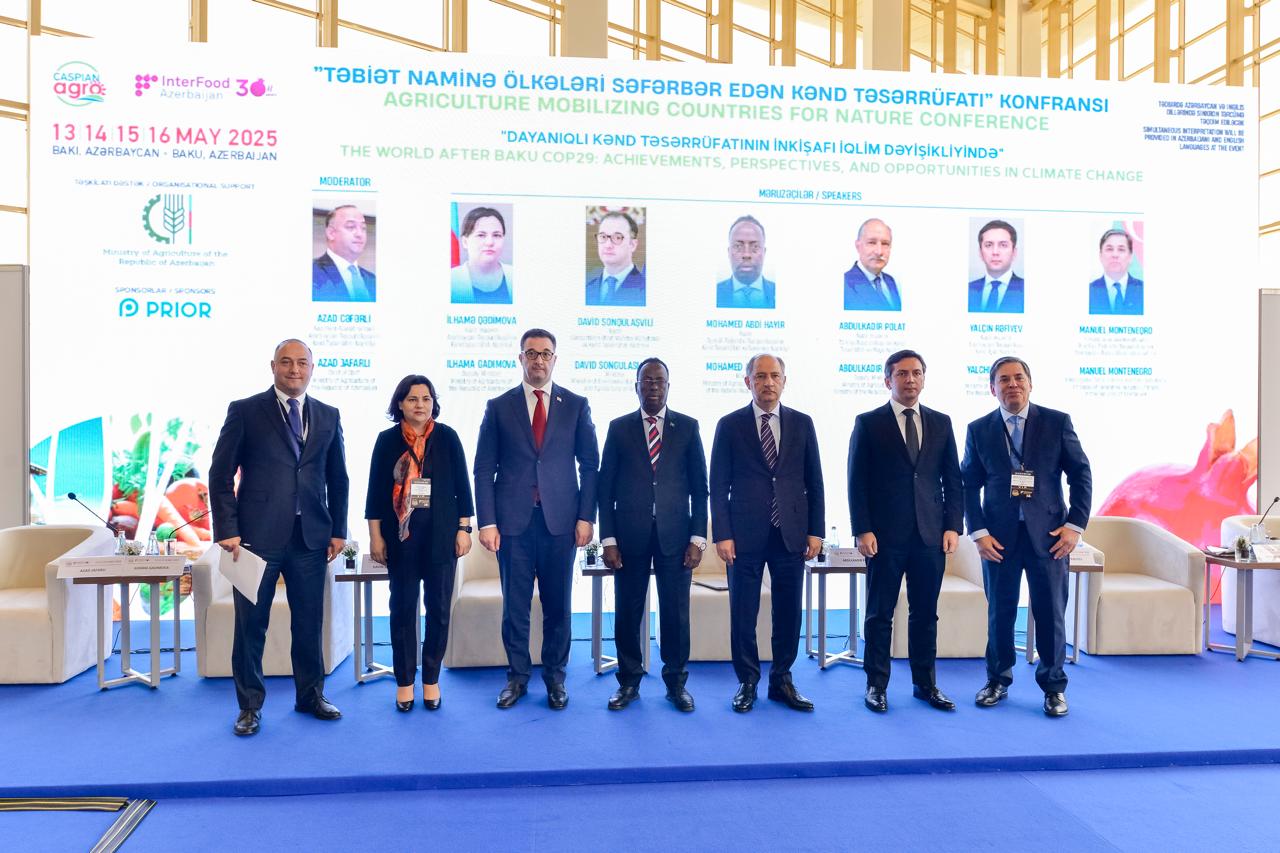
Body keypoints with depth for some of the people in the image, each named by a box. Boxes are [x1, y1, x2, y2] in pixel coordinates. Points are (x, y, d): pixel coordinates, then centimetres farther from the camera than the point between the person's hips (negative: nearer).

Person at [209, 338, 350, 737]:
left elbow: (337, 478, 13)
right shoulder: (245, 411, 0)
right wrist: (227, 530, -8)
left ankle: (311, 696, 27)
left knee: (309, 621, 11)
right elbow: (220, 475, -1)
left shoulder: (328, 416, 10)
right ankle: (250, 706, 21)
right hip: (258, 537, -3)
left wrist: (338, 530, 8)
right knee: (251, 624, 6)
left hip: (311, 538, 3)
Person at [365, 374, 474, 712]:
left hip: (441, 534, 0)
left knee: (439, 607, 5)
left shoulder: (447, 437, 1)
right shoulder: (387, 440, 1)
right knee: (403, 608, 6)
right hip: (401, 535, 0)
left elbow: (462, 485, 2)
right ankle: (404, 681, 19)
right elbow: (376, 490, 3)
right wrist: (375, 536, 0)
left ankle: (431, 679, 19)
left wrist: (464, 529, -2)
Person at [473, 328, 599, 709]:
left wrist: (586, 517, -2)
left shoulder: (576, 405, 6)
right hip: (513, 520, 0)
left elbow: (589, 465, 5)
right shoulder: (499, 407, 5)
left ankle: (555, 676, 23)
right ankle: (517, 676, 23)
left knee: (557, 604, 8)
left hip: (560, 520, 0)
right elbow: (484, 469, 3)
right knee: (515, 603, 7)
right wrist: (486, 522, -5)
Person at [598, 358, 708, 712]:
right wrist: (608, 539, -2)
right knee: (628, 611, 7)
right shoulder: (619, 428, 6)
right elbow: (606, 487, 4)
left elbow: (699, 487, 5)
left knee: (676, 612, 5)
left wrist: (698, 537, -2)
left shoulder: (687, 427, 6)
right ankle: (629, 682, 22)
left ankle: (676, 682, 21)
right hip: (630, 536, 0)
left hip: (675, 535, 0)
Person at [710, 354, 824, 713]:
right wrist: (722, 534, -7)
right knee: (743, 612, 5)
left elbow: (814, 482, 9)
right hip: (745, 535, -2)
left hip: (792, 534, 2)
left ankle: (782, 680, 23)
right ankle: (747, 682, 20)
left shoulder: (802, 424, 7)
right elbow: (719, 486, 0)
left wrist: (815, 531, 3)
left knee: (788, 612, 9)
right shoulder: (730, 425, 1)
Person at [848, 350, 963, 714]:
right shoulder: (868, 423, 1)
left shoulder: (941, 423, 11)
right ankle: (876, 685, 16)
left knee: (926, 613, 11)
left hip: (931, 535, 3)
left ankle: (925, 683, 24)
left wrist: (953, 526, 2)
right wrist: (862, 530, -9)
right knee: (879, 614, 5)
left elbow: (953, 480, 11)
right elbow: (857, 482, -2)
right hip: (885, 535, -3)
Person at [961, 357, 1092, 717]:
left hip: (1048, 534, 0)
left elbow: (1081, 474, 3)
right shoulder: (978, 430, 3)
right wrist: (978, 532, -5)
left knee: (1051, 612, 5)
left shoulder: (1057, 422, 1)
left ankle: (1054, 686, 22)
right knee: (1000, 611, 9)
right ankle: (997, 680, 25)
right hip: (999, 536, 1)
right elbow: (969, 485, 3)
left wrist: (1075, 524, -5)